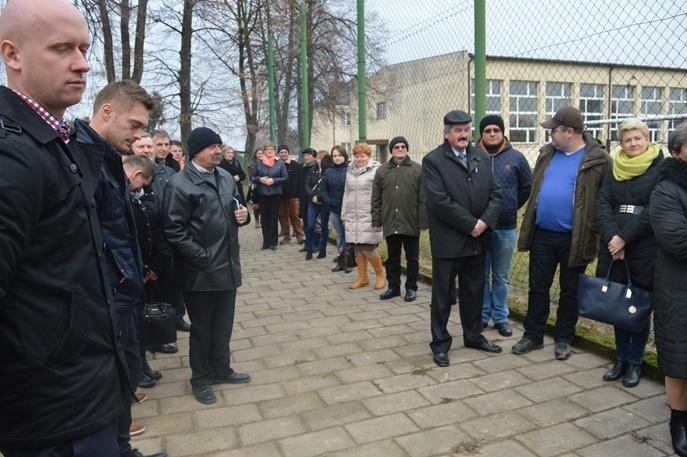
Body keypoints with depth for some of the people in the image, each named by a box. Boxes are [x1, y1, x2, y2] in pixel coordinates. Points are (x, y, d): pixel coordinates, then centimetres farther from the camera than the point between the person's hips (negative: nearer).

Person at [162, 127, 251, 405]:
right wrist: (203, 258, -19)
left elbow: (235, 209, 22)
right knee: (202, 327, 11)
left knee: (223, 324, 17)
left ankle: (220, 369, 36)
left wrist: (243, 215, -2)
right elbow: (174, 231, -17)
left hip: (227, 265, 6)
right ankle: (200, 378, 29)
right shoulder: (180, 184, -13)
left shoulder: (225, 177, 9)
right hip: (200, 270, -6)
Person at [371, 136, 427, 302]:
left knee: (412, 258, 9)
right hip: (390, 223, 2)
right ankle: (393, 286, 25)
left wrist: (423, 221, -9)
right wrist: (376, 220, 3)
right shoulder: (382, 171, 7)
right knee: (392, 258, 13)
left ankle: (411, 288, 21)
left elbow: (423, 199, -4)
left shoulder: (417, 169, -1)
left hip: (411, 223, -2)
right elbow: (376, 199, 8)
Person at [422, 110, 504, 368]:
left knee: (474, 292, 16)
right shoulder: (433, 161, -8)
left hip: (477, 239, 5)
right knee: (443, 295, 6)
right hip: (448, 241, -5)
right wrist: (470, 224, -16)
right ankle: (440, 343, 19)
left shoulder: (482, 158, 10)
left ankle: (473, 336, 33)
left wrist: (485, 221, -11)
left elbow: (495, 194, 6)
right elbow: (440, 201, -18)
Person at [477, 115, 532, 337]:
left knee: (502, 277, 11)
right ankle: (482, 315, 23)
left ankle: (500, 317, 23)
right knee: (481, 275, 10)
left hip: (506, 228, 1)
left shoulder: (515, 157, 1)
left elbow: (527, 186, 10)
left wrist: (511, 208, 7)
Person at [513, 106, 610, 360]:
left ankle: (563, 338, 26)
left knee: (569, 291, 11)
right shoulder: (547, 154, 7)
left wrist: (594, 234, -11)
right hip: (542, 235, 5)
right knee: (538, 286, 11)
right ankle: (533, 335, 24)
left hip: (574, 238, -4)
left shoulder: (597, 160, -9)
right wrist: (528, 226, 10)